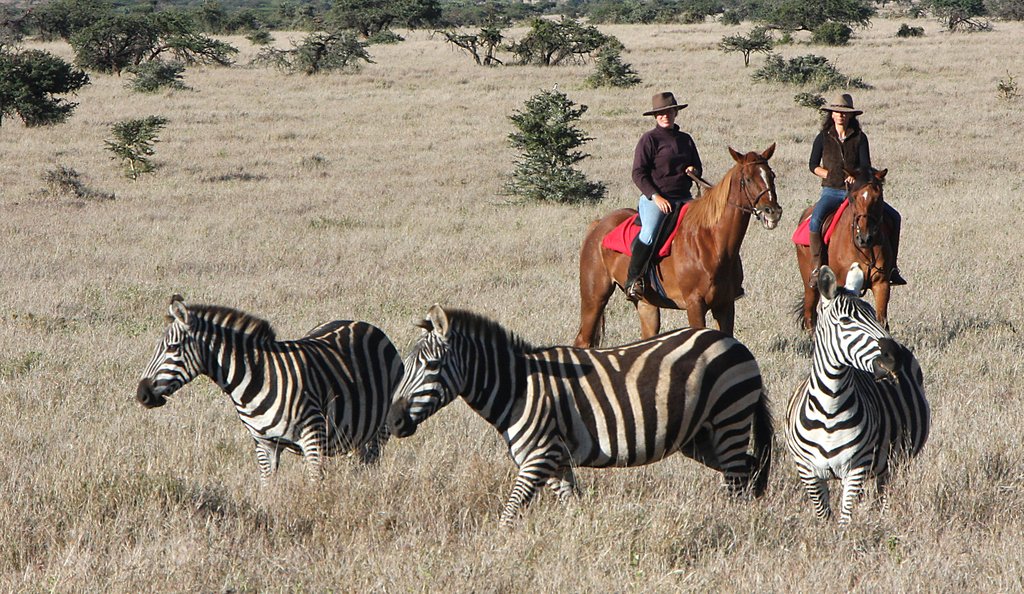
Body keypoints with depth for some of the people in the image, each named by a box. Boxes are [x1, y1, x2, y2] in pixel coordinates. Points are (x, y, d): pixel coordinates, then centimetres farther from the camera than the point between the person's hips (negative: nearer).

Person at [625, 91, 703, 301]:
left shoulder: (686, 139, 17)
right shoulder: (649, 139, 0)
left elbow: (698, 168, 27)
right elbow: (638, 174, -5)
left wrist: (694, 171, 1)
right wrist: (655, 196, -16)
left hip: (684, 198, 6)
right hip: (654, 199, -6)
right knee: (649, 234, -29)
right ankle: (632, 280, -24)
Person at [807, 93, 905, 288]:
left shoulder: (860, 138, 6)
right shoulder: (823, 138, 5)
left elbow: (866, 165, -3)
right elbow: (813, 166, 6)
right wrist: (832, 175, -9)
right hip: (831, 192, -2)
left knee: (893, 216, -11)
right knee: (816, 219, -33)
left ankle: (891, 267, -2)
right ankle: (815, 269, -28)